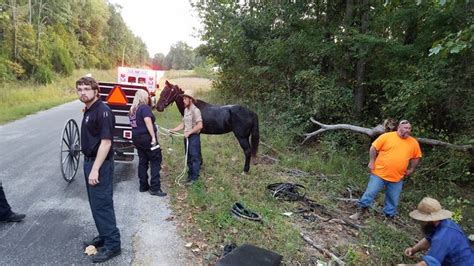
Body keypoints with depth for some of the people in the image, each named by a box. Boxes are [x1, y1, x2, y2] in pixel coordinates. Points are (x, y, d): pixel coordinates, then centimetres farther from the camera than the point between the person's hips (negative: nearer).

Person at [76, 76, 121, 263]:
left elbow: (106, 142, -23)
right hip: (90, 161, 10)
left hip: (100, 164, -10)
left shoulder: (102, 111, -18)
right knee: (96, 203, 17)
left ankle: (112, 244, 8)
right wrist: (90, 165, 16)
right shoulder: (88, 110, 11)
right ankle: (104, 236, 31)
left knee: (102, 204, -3)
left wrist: (95, 169, -24)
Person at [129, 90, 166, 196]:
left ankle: (143, 186, 18)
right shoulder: (145, 107, -12)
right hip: (146, 137, -8)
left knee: (142, 161, 13)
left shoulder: (133, 109, 13)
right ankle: (155, 188, -4)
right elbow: (148, 121, -25)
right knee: (155, 161, -2)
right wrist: (153, 136, -28)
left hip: (137, 138, 8)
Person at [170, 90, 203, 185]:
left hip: (194, 137, -8)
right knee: (188, 157, 17)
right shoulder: (186, 110, 10)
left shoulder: (195, 110, -15)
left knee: (194, 158, 1)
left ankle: (194, 177, 11)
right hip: (187, 136, 8)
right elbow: (183, 124, 14)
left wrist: (189, 132, -19)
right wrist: (174, 130, 4)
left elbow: (200, 126, -21)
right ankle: (190, 174, 30)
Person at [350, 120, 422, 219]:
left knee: (393, 200, 11)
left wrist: (411, 169, 10)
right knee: (370, 193, 0)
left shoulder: (414, 143, 3)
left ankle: (389, 216, 28)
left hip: (397, 178, 3)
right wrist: (372, 162, -5)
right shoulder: (386, 136, -7)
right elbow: (374, 148, -1)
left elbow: (416, 157, 17)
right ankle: (360, 212, 12)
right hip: (379, 174, -3)